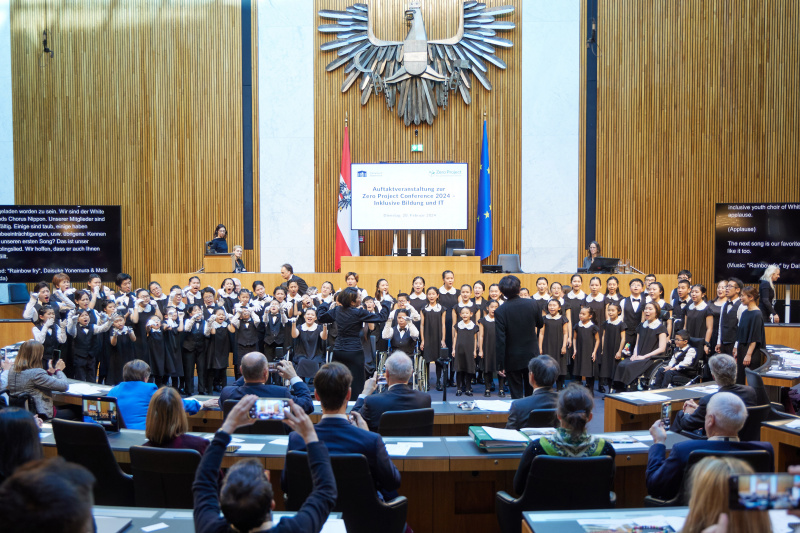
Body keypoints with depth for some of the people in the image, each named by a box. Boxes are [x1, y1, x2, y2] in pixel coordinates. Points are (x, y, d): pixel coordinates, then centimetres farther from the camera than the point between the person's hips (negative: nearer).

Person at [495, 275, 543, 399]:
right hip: (532, 356, 3)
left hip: (512, 359, -3)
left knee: (516, 395, 7)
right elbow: (540, 324, 9)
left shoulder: (500, 311, -17)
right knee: (532, 393, 18)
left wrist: (500, 365, -10)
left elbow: (500, 341, -16)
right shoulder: (532, 303, -8)